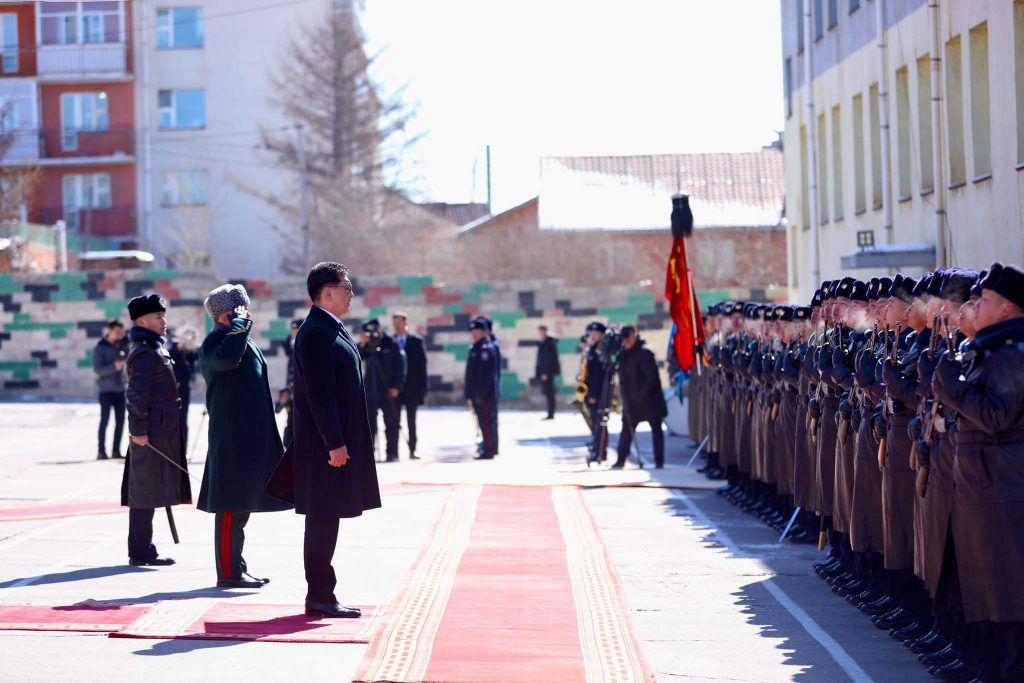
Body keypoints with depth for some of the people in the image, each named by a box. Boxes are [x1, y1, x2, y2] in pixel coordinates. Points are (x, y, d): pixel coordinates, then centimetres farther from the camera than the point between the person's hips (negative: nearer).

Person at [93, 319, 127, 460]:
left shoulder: (121, 346, 6)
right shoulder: (100, 348, -7)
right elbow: (97, 369, -14)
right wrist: (114, 367, -28)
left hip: (120, 389, 5)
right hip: (106, 389, -5)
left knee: (120, 420, 5)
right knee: (105, 419, -6)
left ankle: (116, 450, 13)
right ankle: (101, 451, -2)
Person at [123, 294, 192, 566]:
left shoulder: (153, 350, 19)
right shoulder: (146, 353, -13)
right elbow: (136, 394, -20)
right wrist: (139, 429, -22)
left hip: (158, 431, 10)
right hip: (151, 432, -10)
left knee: (143, 494, 12)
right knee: (146, 492, -7)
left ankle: (141, 551, 17)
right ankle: (141, 552, -6)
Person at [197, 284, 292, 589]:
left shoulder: (241, 341, 20)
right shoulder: (215, 342, -13)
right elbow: (226, 358, -37)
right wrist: (239, 324, -24)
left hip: (249, 435, 10)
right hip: (233, 435, -10)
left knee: (241, 504, 14)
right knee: (232, 504, -8)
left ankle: (237, 567, 20)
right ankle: (228, 572, -6)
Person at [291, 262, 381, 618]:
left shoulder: (331, 330, 17)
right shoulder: (316, 334, -16)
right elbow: (319, 393, -21)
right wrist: (334, 443, -22)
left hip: (337, 439, 10)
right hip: (326, 442, -10)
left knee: (325, 519, 12)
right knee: (323, 519, -6)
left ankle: (321, 595, 17)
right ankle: (320, 597, -2)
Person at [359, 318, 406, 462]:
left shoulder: (392, 345, -2)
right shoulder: (367, 347, 7)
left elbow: (400, 366, -4)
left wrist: (396, 386, -11)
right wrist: (361, 345, -16)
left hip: (388, 391, -3)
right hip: (370, 392, 3)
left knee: (391, 423, 1)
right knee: (369, 423, 1)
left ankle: (392, 454, 5)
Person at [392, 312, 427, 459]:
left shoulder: (417, 341, 2)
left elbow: (422, 365, 1)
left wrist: (422, 387, -5)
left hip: (412, 388, -1)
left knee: (411, 421, 5)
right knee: (394, 421, 0)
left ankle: (412, 451, 9)